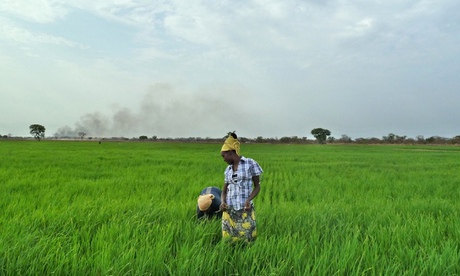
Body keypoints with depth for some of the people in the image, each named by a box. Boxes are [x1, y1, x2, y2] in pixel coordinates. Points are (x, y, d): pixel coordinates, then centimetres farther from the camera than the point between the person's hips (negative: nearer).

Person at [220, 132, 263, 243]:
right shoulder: (228, 170, 12)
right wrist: (223, 203, -7)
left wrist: (248, 200, -16)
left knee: (247, 241, -4)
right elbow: (224, 191, 15)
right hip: (229, 212, 4)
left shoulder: (250, 163, -1)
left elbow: (257, 186, 1)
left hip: (245, 211, -4)